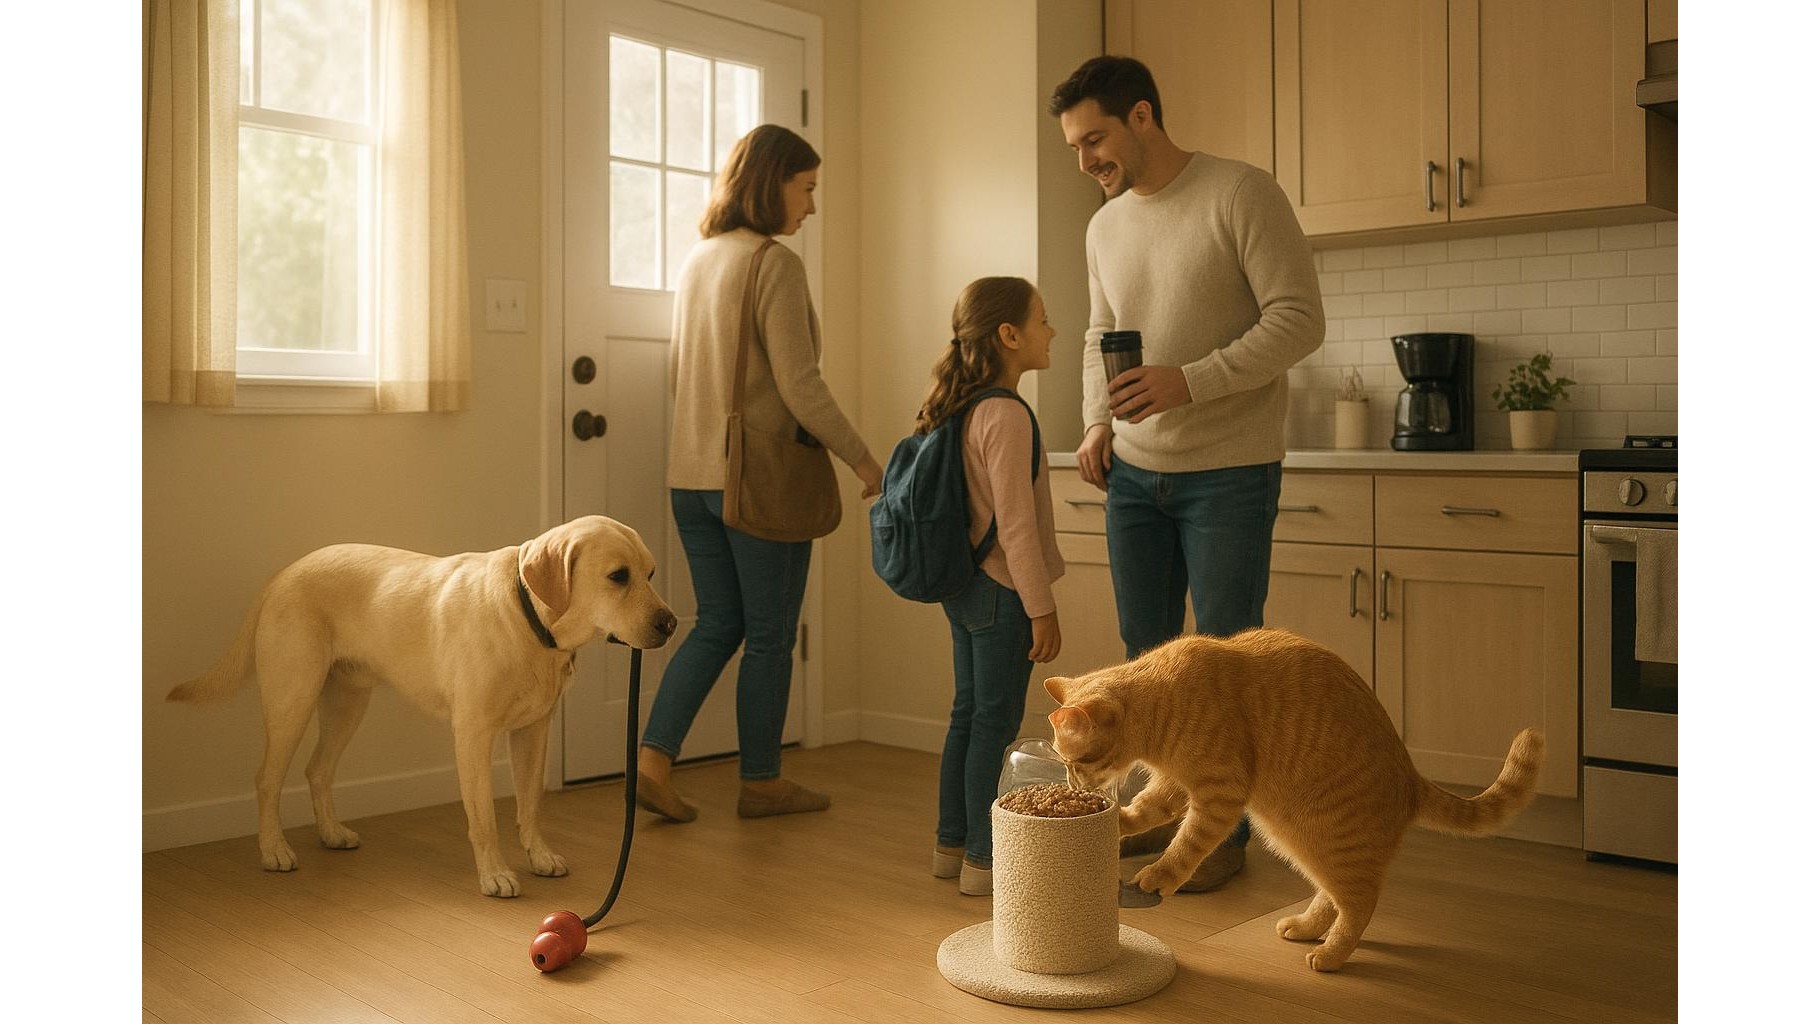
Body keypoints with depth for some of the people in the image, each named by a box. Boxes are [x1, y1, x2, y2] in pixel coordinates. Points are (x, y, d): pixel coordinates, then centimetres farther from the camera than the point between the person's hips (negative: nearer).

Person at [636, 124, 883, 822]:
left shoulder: (696, 260, 12)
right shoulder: (776, 264, -13)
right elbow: (799, 385, -17)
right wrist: (861, 458, -8)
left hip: (692, 477, 8)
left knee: (717, 625, 15)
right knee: (769, 635, 6)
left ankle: (653, 759, 7)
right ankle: (761, 782, 17)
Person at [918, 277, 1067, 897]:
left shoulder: (961, 409, 10)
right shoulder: (1006, 415, -19)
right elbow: (1015, 524, -22)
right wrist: (1042, 608, -17)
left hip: (963, 586, 9)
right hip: (1001, 591, -9)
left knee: (968, 715, 16)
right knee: (995, 723, -1)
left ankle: (951, 844, 26)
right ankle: (982, 860, 8)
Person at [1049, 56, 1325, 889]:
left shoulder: (1241, 195, -10)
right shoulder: (1105, 226, 11)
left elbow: (1299, 319, -15)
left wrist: (1190, 382, -23)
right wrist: (1096, 424, 3)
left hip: (1228, 475, -6)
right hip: (1135, 472, 6)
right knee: (1146, 652, 11)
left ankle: (1224, 834, 15)